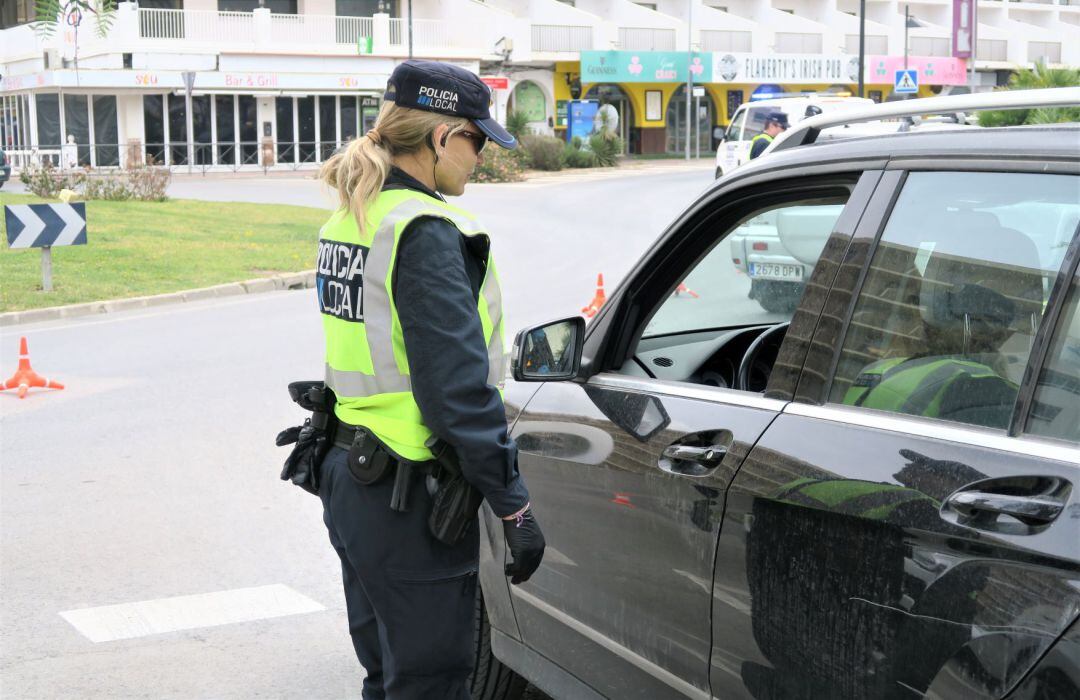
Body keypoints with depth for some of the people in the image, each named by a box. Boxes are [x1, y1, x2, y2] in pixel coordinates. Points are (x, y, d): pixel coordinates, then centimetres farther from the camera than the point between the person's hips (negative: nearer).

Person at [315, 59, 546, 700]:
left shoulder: (351, 219, 11)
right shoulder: (426, 232, -18)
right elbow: (458, 384, -23)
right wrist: (514, 504, -18)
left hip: (349, 476, 9)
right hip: (409, 499, -9)